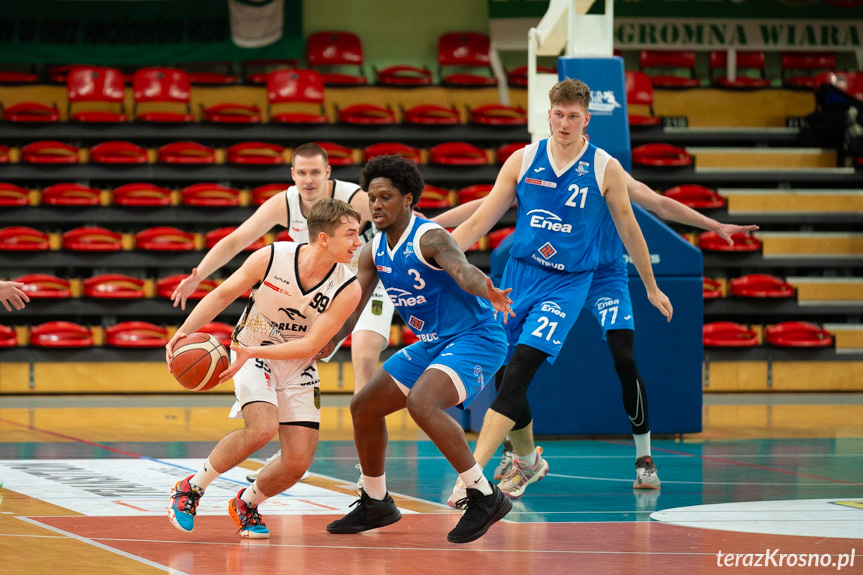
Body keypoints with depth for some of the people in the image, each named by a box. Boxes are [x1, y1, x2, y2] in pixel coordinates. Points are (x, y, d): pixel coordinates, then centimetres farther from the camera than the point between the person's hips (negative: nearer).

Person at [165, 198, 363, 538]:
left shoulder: (348, 290, -19)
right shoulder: (270, 258, -20)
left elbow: (311, 345, -22)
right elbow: (221, 296, -6)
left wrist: (253, 352, -31)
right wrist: (184, 332, -19)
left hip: (297, 368, 3)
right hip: (251, 358, -3)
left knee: (298, 463, -8)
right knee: (262, 428, -29)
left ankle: (246, 504, 23)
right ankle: (190, 488, -8)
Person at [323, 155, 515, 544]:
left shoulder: (429, 238, -21)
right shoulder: (374, 251, 5)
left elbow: (463, 270, -41)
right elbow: (349, 309, 11)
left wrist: (488, 293, -63)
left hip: (474, 339, -10)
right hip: (431, 345, 10)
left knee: (421, 402, -33)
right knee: (364, 407, 12)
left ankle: (485, 497, -25)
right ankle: (375, 504, 30)